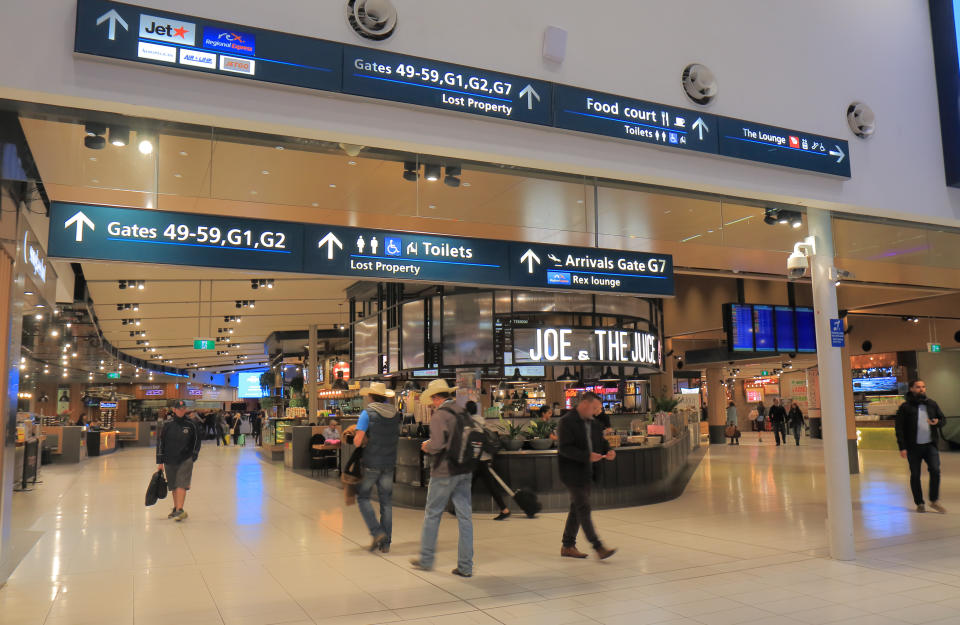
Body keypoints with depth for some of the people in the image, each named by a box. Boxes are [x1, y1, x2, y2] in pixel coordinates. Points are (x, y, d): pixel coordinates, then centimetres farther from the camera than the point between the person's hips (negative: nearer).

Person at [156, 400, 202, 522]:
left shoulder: (192, 424, -1)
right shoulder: (168, 425, 1)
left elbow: (198, 440, 10)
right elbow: (160, 442, 6)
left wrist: (194, 456, 4)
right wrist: (160, 461, 4)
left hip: (186, 460, -2)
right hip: (170, 460, 2)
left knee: (182, 484, -14)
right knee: (173, 486, 11)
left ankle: (180, 510, -20)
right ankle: (176, 508, 25)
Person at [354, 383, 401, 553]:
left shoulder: (368, 413, -10)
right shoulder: (395, 413, 5)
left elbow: (357, 441, -18)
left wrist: (365, 441, 5)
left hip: (371, 463, -4)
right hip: (389, 464, 5)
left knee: (363, 497, 12)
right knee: (386, 502, 10)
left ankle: (377, 532, -3)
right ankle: (386, 543, 13)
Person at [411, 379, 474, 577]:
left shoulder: (439, 415, -12)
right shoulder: (463, 413, 9)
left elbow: (437, 445, -22)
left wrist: (426, 447, -2)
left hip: (444, 472, -6)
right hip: (464, 471, 6)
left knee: (432, 514, 9)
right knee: (465, 517, 7)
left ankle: (426, 559, 20)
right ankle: (465, 566, 10)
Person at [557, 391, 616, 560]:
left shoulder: (593, 422, 11)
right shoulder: (567, 421, -15)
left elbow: (601, 441, 21)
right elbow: (564, 448, -21)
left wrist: (608, 451, -2)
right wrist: (587, 456, -28)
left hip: (586, 472, 9)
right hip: (572, 472, -9)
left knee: (577, 508, 13)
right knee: (583, 509, -8)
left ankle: (568, 546, 23)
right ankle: (598, 547, -7)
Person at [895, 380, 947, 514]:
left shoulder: (932, 404, 8)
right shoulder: (905, 407, -3)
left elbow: (942, 419, 17)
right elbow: (899, 428, -5)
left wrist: (937, 422, -8)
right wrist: (902, 447, -11)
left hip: (930, 445, 2)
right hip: (913, 447, -2)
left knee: (935, 470, -10)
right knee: (915, 475, 5)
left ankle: (934, 501, 6)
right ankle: (919, 503, 18)